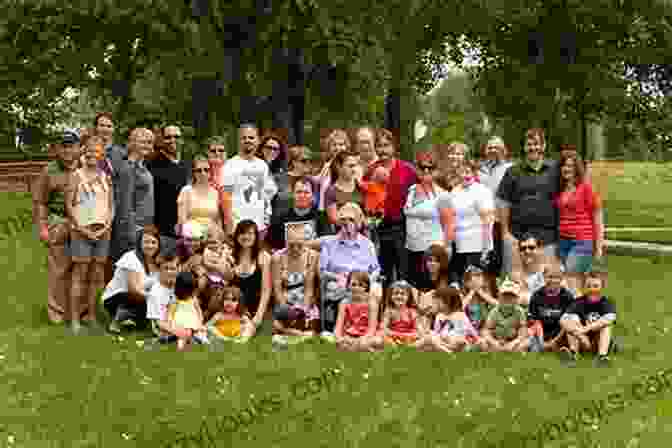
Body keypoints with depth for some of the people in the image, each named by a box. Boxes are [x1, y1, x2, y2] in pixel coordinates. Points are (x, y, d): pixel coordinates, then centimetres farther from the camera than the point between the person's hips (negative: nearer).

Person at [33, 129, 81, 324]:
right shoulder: (49, 171, 1)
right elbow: (39, 202, -1)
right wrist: (42, 227, -8)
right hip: (59, 227, -3)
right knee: (59, 269, 0)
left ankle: (81, 308, 21)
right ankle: (57, 311, 10)